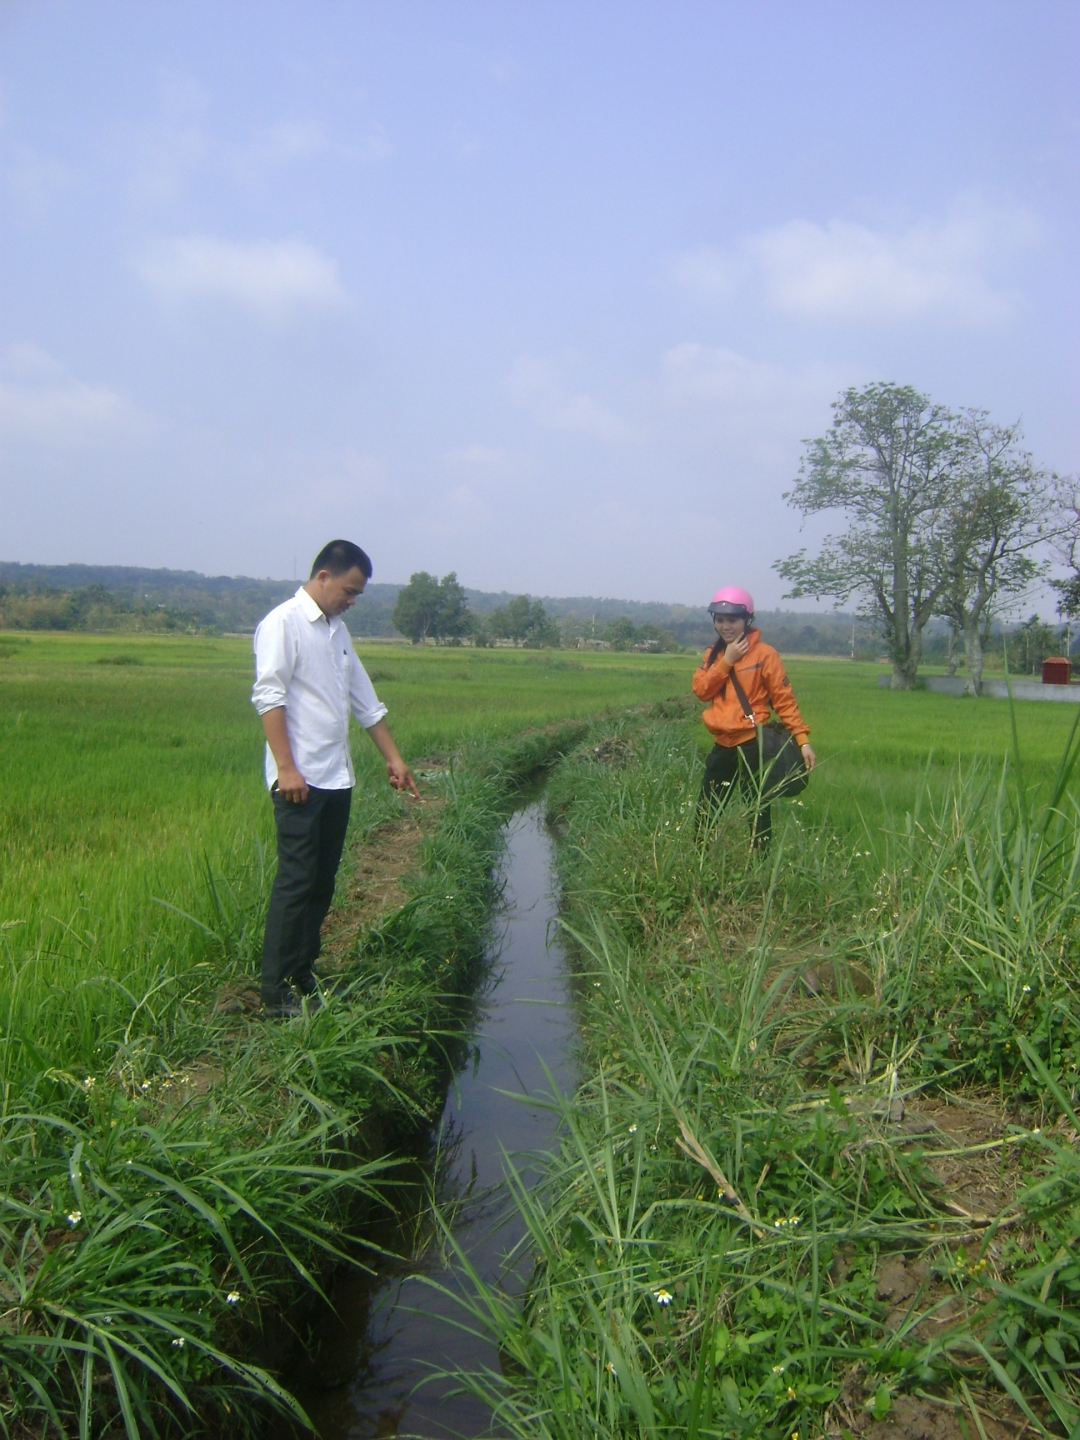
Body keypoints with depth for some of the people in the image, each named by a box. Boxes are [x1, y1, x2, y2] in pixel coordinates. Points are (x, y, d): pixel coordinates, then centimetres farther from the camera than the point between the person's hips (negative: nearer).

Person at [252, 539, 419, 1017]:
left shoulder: (337, 631, 17)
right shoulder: (283, 624, -7)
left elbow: (366, 701, 21)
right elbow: (268, 698, -14)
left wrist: (393, 758, 18)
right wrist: (286, 769, -19)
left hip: (337, 780, 8)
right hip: (300, 780, -8)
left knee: (323, 883, 10)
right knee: (296, 881, -7)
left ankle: (303, 976, 20)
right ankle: (276, 991, 1)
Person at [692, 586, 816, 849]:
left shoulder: (764, 654, -7)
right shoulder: (713, 654, 12)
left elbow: (784, 699, -9)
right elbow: (701, 690, -2)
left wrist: (802, 739, -16)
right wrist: (726, 659, -11)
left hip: (752, 745, -6)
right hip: (723, 745, 6)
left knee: (757, 811, 0)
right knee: (705, 811, 14)